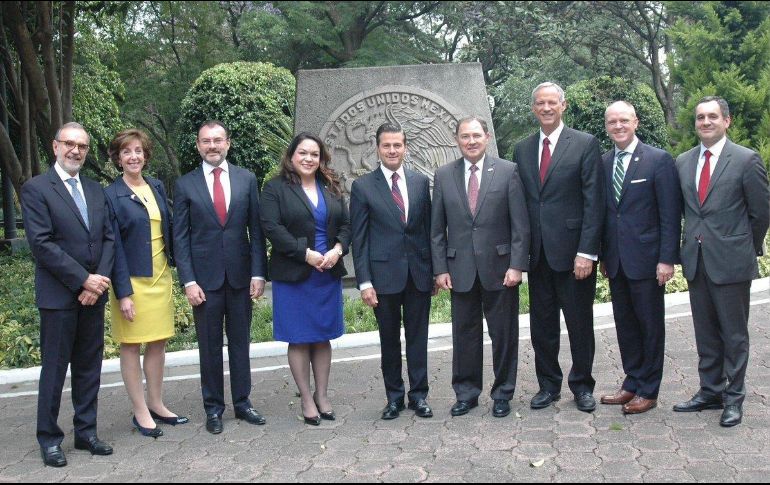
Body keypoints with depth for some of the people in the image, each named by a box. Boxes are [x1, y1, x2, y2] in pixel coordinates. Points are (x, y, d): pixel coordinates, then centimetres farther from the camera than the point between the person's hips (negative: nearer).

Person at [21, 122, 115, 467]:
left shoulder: (95, 190, 13)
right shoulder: (36, 189, -6)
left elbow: (108, 238, 9)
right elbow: (41, 243, -14)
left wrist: (100, 281, -6)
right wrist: (83, 280, -16)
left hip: (93, 294, 6)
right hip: (59, 295, -5)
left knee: (89, 366, 11)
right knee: (55, 368, 3)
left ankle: (85, 432, 22)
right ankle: (49, 438, 15)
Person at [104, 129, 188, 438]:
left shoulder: (157, 188, 8)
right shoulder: (111, 195, -9)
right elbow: (113, 246, -12)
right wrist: (123, 293, -16)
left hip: (160, 276, 6)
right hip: (131, 279, -5)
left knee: (158, 342, 11)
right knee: (131, 345, 4)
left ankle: (156, 404, 23)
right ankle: (140, 412, 12)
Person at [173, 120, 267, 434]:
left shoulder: (246, 179, 4)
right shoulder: (185, 185, 1)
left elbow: (256, 229, 4)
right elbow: (180, 237, 0)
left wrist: (258, 273, -2)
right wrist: (188, 281, -8)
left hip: (240, 276, 1)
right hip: (205, 277, -1)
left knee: (240, 342, 10)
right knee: (209, 346, 7)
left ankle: (242, 402, 23)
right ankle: (213, 408, 19)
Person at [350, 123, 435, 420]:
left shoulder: (421, 182, 7)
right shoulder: (363, 187, -1)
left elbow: (429, 228, 9)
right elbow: (359, 238, -2)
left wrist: (435, 269, 5)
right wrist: (364, 281, -8)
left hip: (419, 273, 2)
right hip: (384, 274, -2)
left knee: (418, 337, 8)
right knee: (389, 339, 8)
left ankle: (418, 395, 18)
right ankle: (394, 396, 21)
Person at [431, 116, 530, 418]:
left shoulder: (508, 171, -2)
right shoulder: (443, 175, 5)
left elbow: (520, 224, -4)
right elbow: (437, 228, 7)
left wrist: (517, 265, -11)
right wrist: (440, 268, 0)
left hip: (499, 267, -2)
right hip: (460, 269, 2)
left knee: (503, 333, 8)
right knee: (464, 333, 8)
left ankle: (503, 393, 22)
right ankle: (466, 393, 22)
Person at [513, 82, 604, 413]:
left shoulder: (585, 144, -3)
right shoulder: (522, 150, 11)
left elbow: (594, 202, -8)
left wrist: (587, 252, -14)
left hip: (572, 250, -4)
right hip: (537, 252, 4)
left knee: (579, 323, 6)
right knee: (542, 324, 10)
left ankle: (582, 385, 21)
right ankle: (548, 385, 24)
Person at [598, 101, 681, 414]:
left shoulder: (659, 160, -6)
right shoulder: (603, 163, 9)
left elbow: (670, 214, -9)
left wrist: (667, 259, -14)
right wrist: (603, 256, 10)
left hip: (646, 259, -5)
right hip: (615, 260, 5)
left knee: (651, 325, 5)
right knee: (625, 324, 12)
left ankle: (648, 391, 14)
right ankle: (632, 383, 25)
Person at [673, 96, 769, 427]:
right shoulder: (682, 162, 8)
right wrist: (691, 244, 11)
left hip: (731, 262, -5)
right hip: (696, 260, 5)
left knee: (734, 333, 5)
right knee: (705, 334, 13)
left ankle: (734, 399, 16)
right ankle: (710, 392, 25)